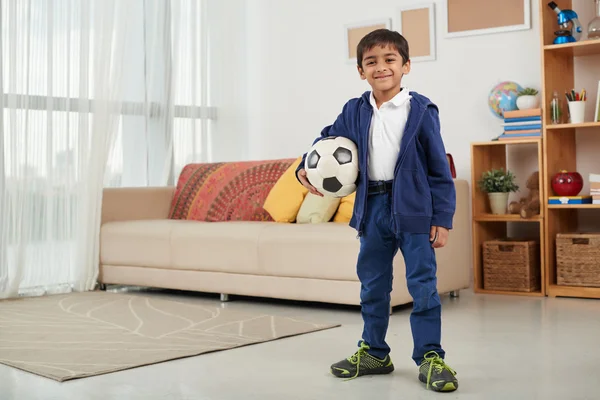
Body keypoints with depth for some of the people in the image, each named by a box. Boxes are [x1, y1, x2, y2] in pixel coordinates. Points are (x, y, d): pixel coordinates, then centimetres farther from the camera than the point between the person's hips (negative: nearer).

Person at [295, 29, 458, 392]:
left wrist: (442, 219, -9)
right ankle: (374, 352, 28)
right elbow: (328, 139, 19)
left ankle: (430, 356, 10)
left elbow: (439, 168, -6)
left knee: (423, 285, -1)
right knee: (373, 285, 14)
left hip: (413, 209, -4)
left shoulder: (421, 110, -6)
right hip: (372, 208, 5)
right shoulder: (355, 112, 5)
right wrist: (306, 167, -1)